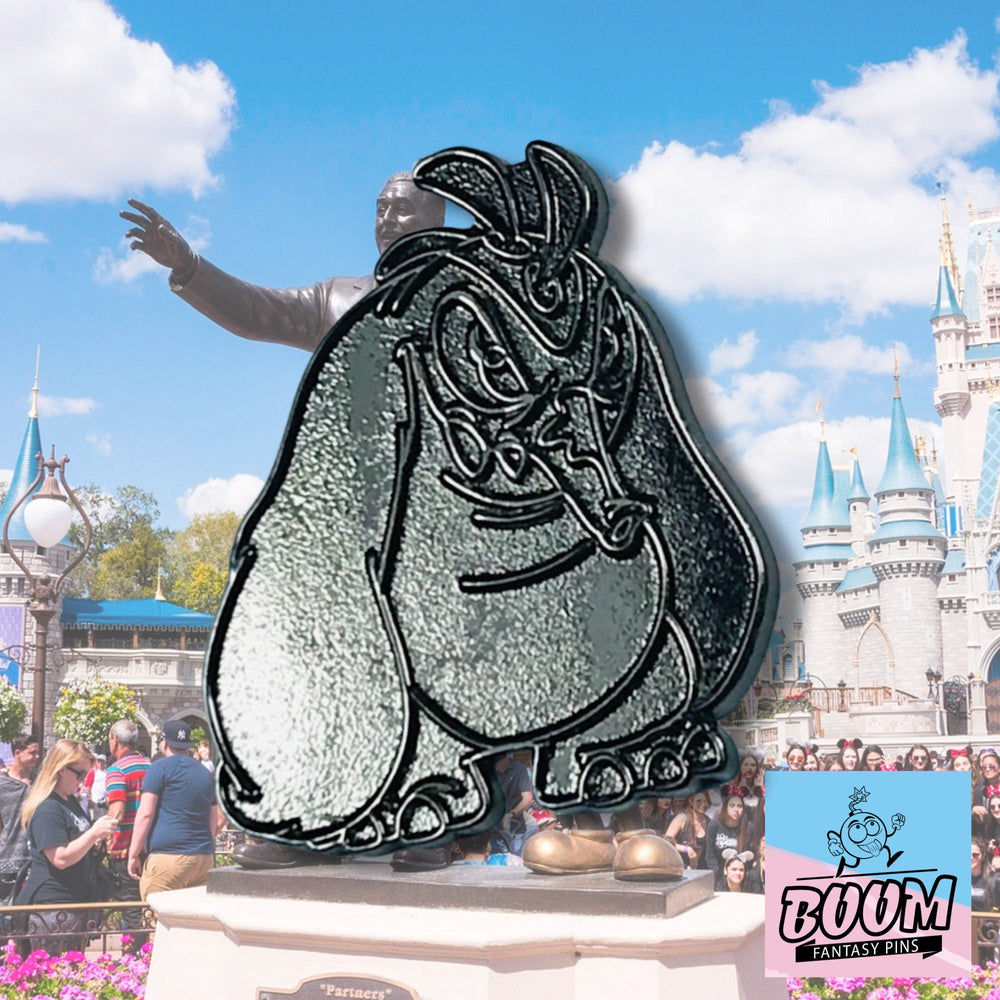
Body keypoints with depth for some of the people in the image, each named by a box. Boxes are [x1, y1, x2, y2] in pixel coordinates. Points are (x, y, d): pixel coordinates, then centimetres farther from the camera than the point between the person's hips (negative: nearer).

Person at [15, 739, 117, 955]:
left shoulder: (70, 801, 13)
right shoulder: (47, 810, -18)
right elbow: (61, 859, -24)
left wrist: (97, 839, 9)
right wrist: (94, 834, -23)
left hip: (76, 901, 10)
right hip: (51, 907, -10)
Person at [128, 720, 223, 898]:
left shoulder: (160, 767, 0)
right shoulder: (205, 773, 19)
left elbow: (145, 814, -7)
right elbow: (217, 822, 22)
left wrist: (133, 855, -4)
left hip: (168, 857, -6)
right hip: (205, 858, 7)